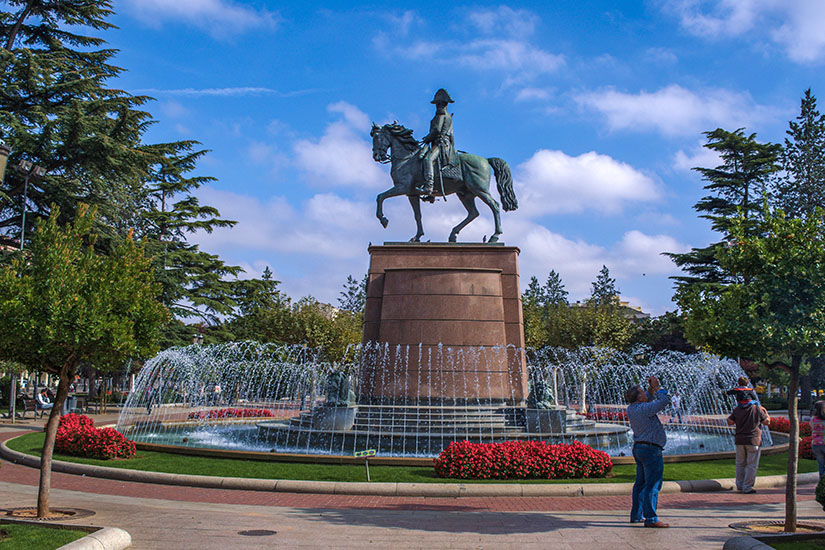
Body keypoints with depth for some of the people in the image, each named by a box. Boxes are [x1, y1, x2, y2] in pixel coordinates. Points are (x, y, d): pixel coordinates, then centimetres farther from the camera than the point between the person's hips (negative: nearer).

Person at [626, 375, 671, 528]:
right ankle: (651, 518, -9)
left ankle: (636, 515, 22)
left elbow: (648, 400, 25)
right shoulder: (644, 409, -18)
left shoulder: (631, 409, 8)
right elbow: (664, 400, -15)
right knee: (652, 484, -8)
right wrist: (657, 388, 0)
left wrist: (652, 388, 11)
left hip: (638, 447, 9)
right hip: (651, 450, -9)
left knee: (641, 483, 16)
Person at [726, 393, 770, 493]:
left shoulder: (737, 410, -2)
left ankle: (740, 485, 23)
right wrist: (765, 411, 20)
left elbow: (730, 422, 4)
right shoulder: (757, 409, -7)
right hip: (753, 440, -3)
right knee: (752, 465, 3)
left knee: (740, 463, 16)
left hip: (739, 440, 3)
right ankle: (747, 487, 2)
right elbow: (767, 422, 4)